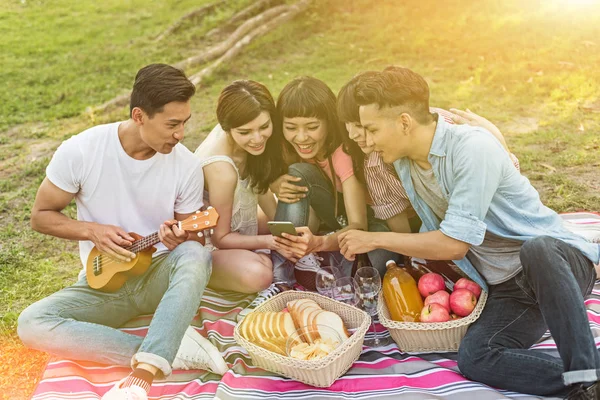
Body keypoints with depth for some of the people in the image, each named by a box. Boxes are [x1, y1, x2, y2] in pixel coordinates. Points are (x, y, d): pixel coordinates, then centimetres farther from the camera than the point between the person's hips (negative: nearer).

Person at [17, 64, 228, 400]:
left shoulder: (187, 165, -12)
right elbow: (41, 216, -2)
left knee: (196, 256, -34)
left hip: (160, 274, 0)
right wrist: (93, 230, -20)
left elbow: (195, 238, 1)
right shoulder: (80, 151, -15)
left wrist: (180, 239, -23)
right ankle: (171, 352, -27)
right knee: (32, 323, -26)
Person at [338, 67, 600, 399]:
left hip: (557, 259, -5)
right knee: (474, 357, -24)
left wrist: (374, 239, -13)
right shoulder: (404, 164, 3)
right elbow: (432, 235, 15)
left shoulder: (473, 148, -21)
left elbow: (454, 244, -21)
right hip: (506, 290, 5)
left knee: (536, 250, -42)